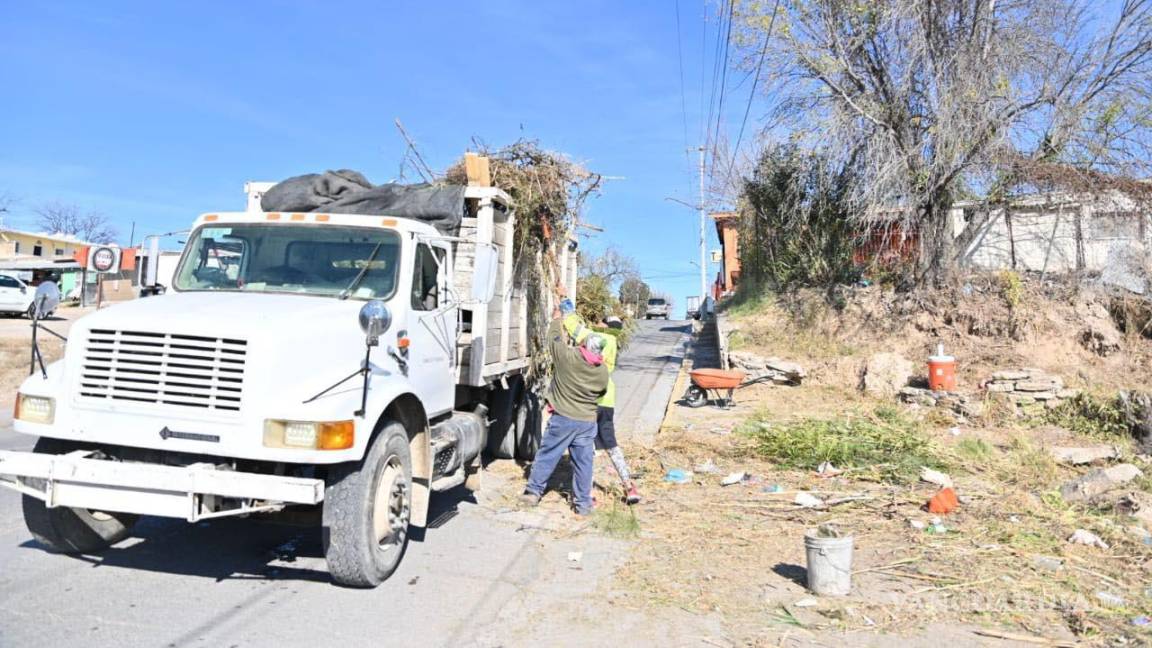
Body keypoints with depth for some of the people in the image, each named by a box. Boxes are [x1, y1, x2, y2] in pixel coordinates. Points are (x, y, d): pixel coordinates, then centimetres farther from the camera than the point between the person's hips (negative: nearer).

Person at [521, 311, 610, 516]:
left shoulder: (567, 357, -14)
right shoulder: (602, 371, -4)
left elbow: (555, 337, 3)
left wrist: (557, 319, 22)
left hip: (563, 418, -2)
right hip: (587, 422, 2)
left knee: (546, 456, 11)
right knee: (583, 463, 8)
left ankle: (533, 491, 19)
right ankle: (583, 504, 14)